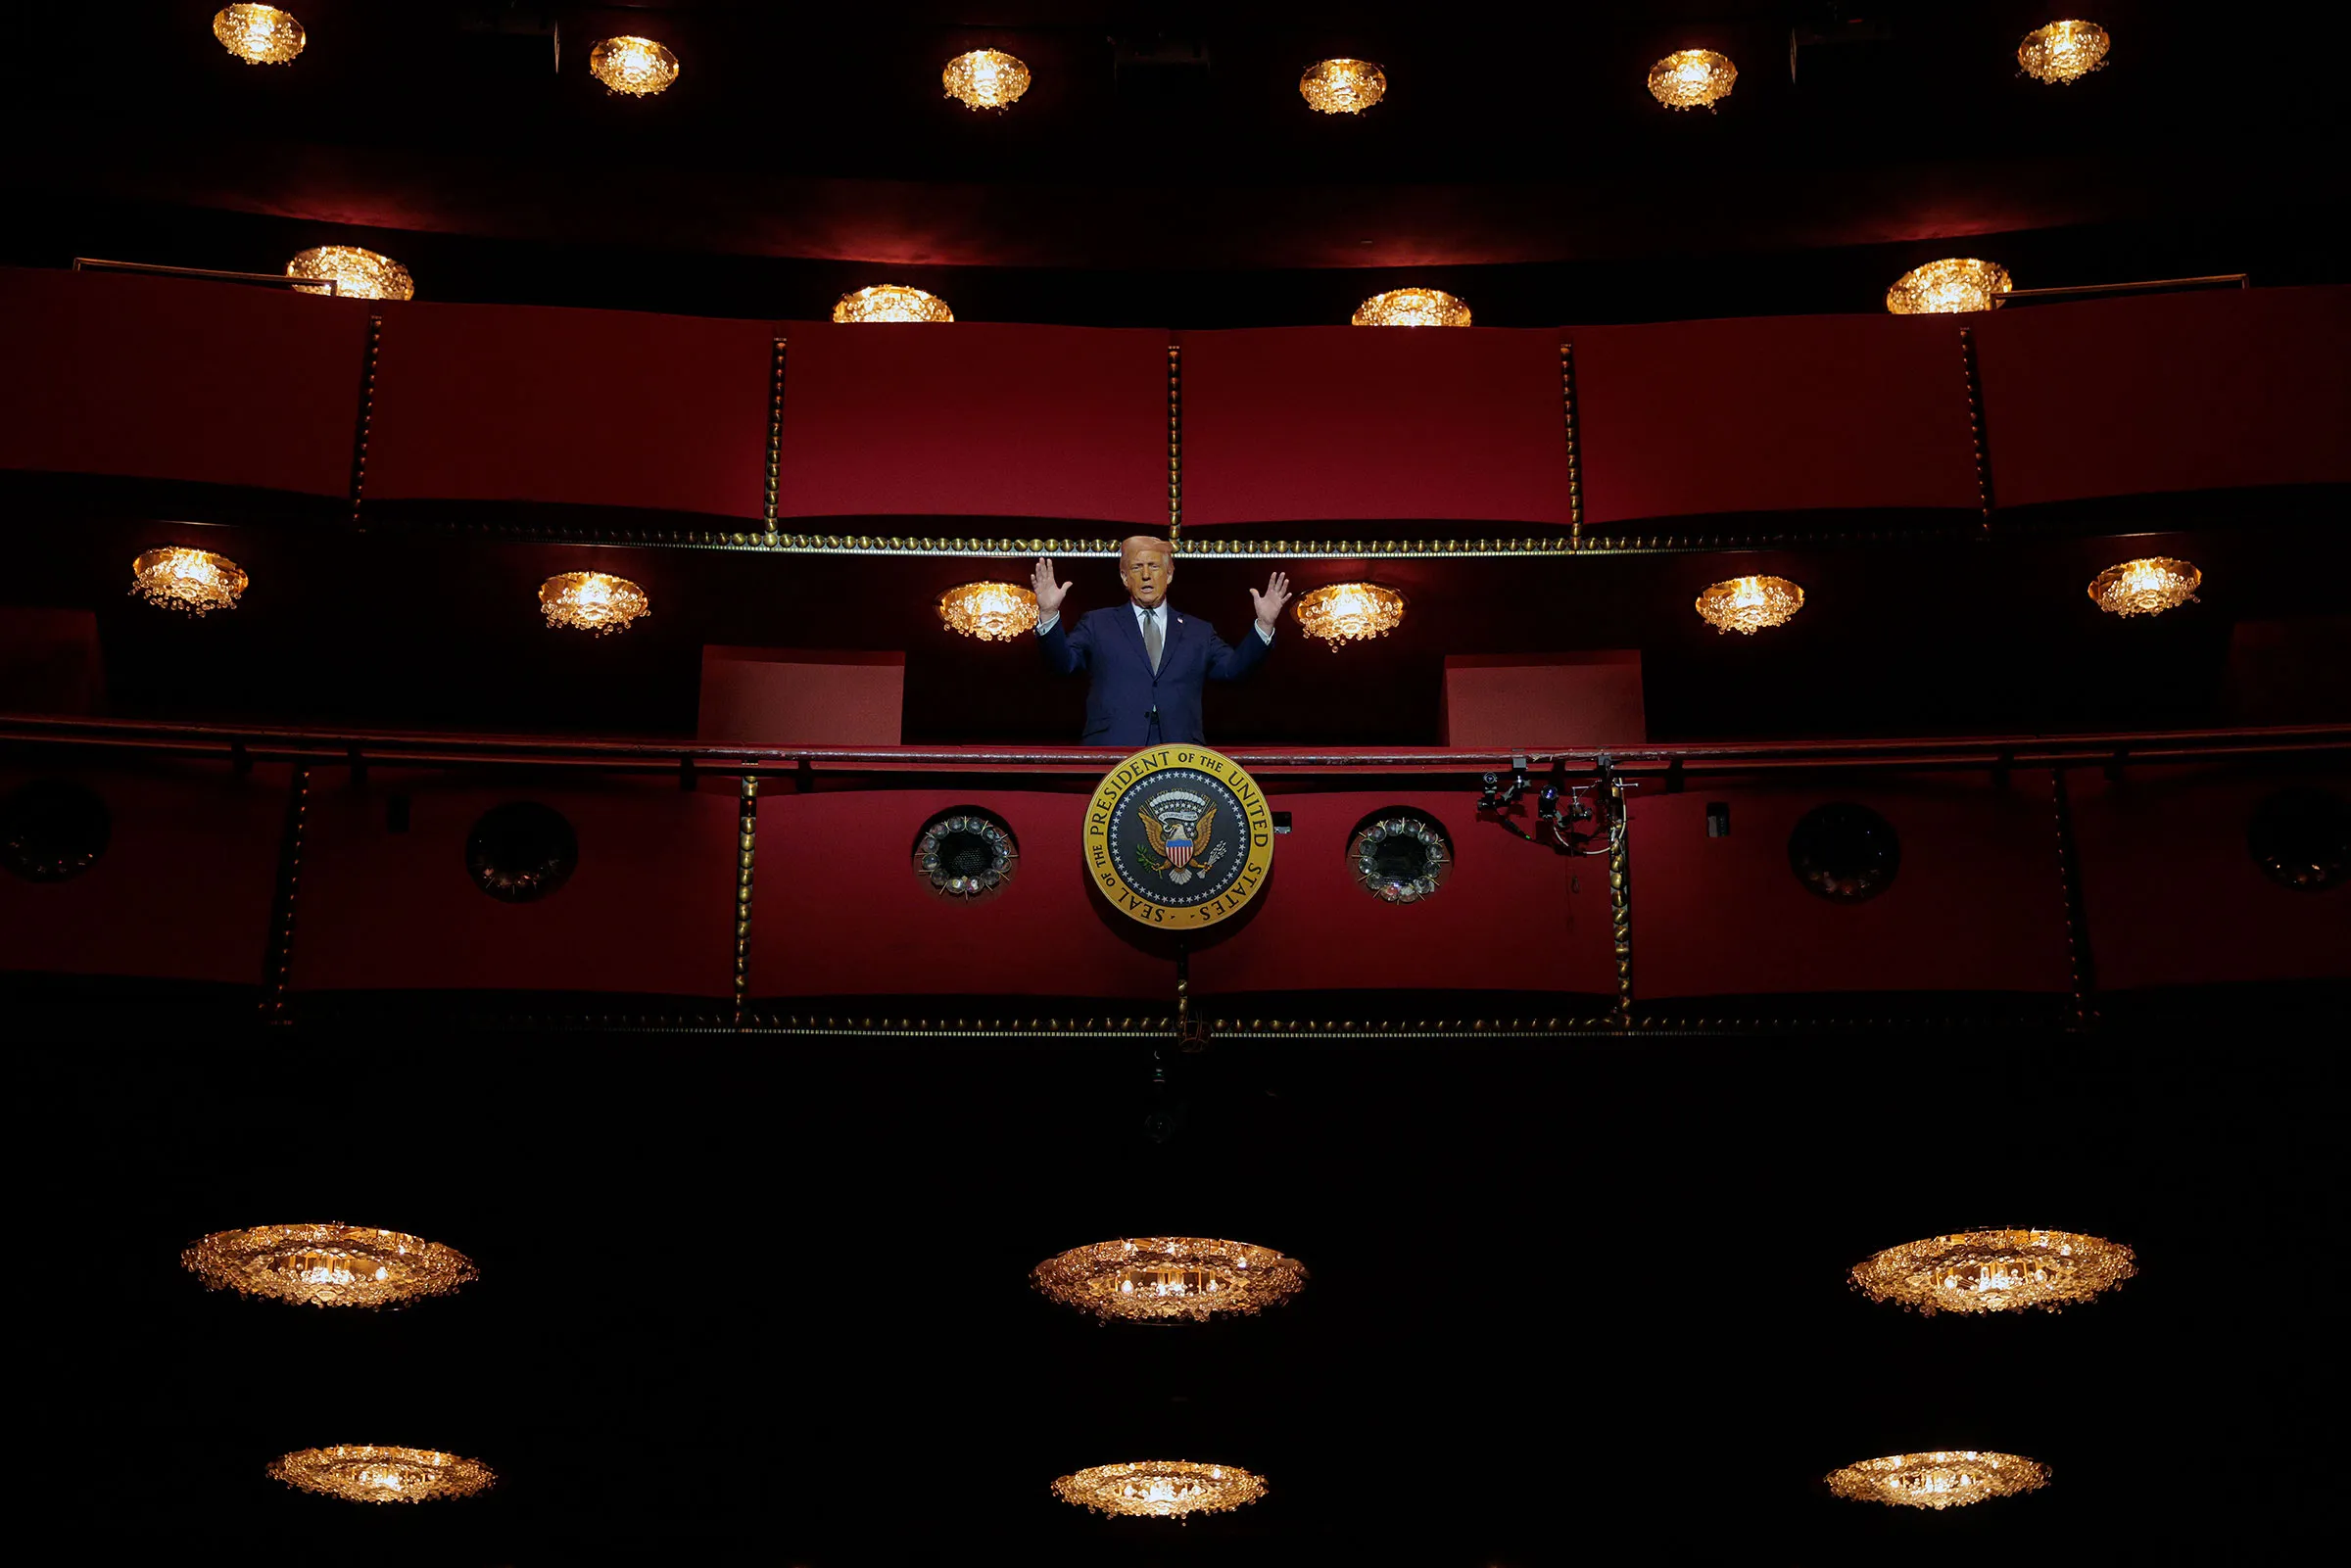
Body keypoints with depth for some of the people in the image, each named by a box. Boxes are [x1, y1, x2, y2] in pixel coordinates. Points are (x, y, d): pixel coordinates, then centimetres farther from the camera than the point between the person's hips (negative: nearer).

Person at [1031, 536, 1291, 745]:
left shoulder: (1198, 632, 19)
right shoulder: (1099, 625, 15)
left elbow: (1233, 667, 8)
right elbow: (1063, 662, 3)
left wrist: (1264, 624, -4)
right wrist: (1049, 614, -13)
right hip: (1112, 757, -1)